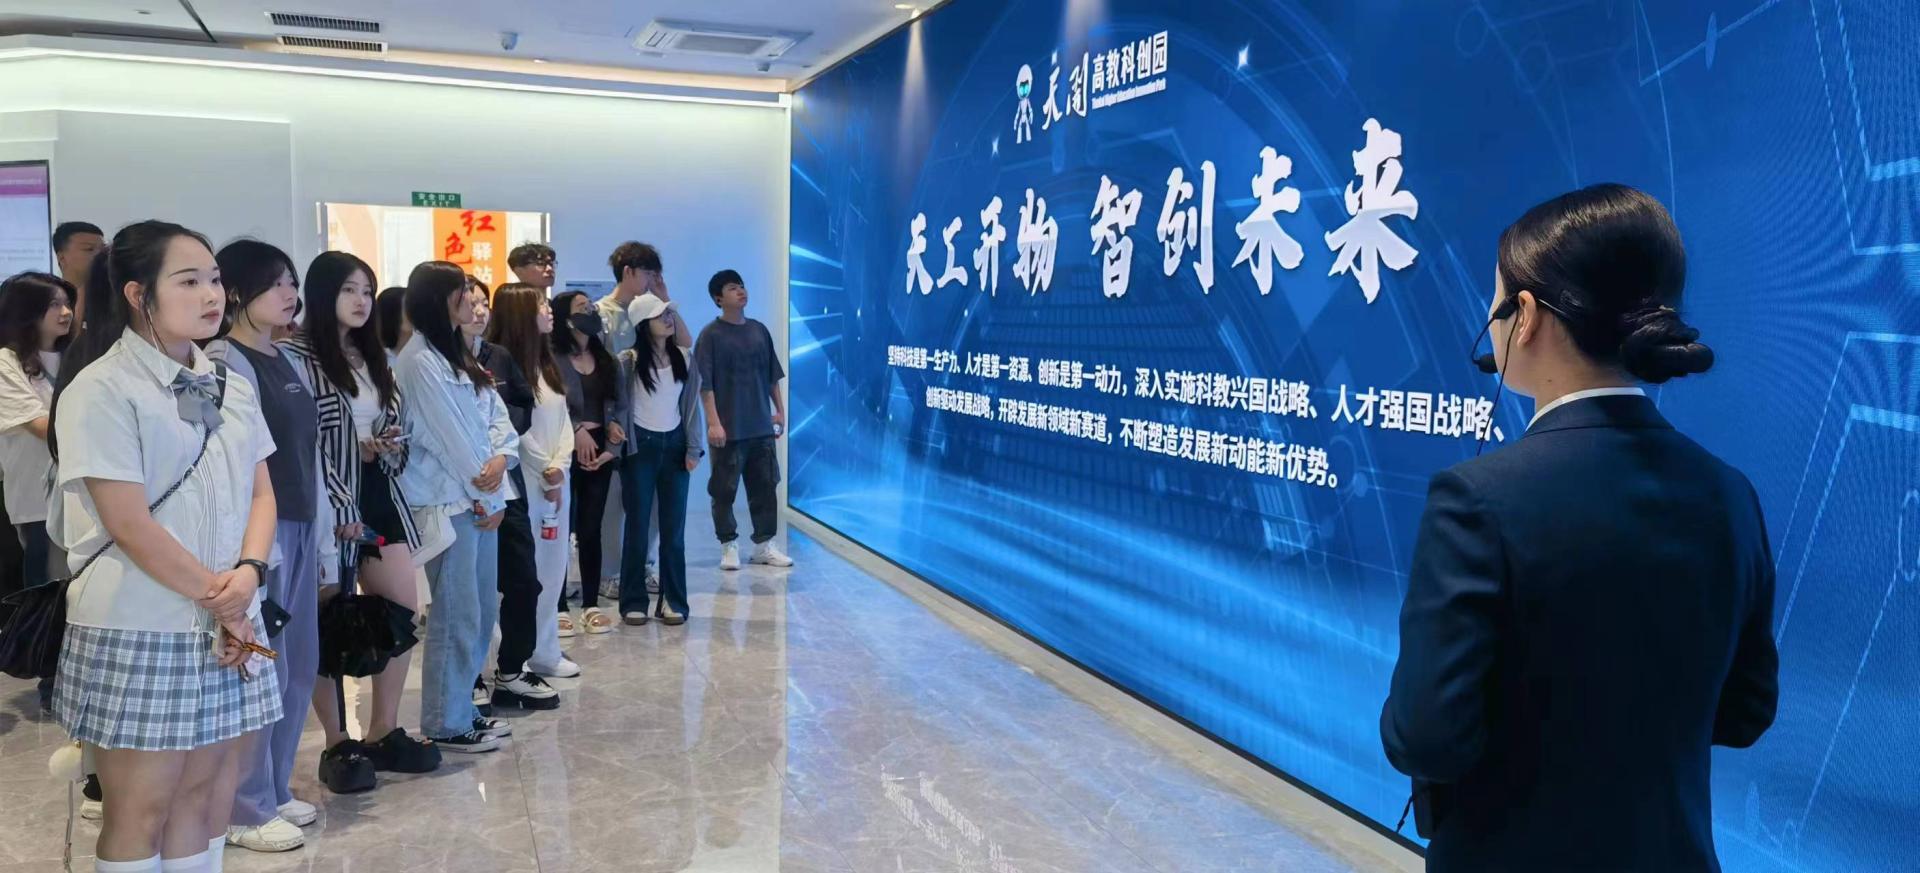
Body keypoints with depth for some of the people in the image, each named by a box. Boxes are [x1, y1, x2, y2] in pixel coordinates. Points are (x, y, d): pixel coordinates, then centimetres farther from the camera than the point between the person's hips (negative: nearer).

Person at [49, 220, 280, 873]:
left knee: (205, 796, 10)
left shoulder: (231, 387, 10)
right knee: (140, 810, 4)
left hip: (229, 627, 6)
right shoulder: (100, 390, -10)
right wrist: (216, 597, -9)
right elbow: (130, 525, -15)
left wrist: (247, 574, -9)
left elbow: (260, 493, 9)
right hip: (139, 632, -6)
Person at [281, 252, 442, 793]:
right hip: (330, 507, -7)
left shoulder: (373, 358, 14)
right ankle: (337, 745, 14)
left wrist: (385, 447, -3)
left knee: (404, 614, 5)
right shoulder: (297, 356, -9)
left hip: (380, 496, 7)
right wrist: (338, 509, -17)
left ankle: (383, 734, 17)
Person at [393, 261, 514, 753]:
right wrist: (489, 497, -8)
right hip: (447, 503, -9)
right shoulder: (420, 360, -12)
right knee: (457, 617, -2)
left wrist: (500, 458, -9)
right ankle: (446, 725, 9)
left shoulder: (458, 354, 16)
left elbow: (496, 413, 10)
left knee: (483, 611, 13)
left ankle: (462, 709, 24)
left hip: (479, 496, 9)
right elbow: (449, 435, -14)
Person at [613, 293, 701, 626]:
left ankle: (673, 601, 11)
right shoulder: (628, 361, -6)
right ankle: (633, 601, 11)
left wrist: (693, 448, 1)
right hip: (640, 446, -3)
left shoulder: (683, 358, 4)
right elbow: (619, 407, -5)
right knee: (638, 525, 3)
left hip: (674, 444, 3)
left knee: (674, 527, 4)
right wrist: (619, 448, -12)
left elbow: (691, 404, 6)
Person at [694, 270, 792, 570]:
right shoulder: (711, 335, -6)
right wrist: (714, 422, -15)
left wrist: (780, 410, 11)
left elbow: (772, 375, 16)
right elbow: (704, 384, -10)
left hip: (761, 427, 5)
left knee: (765, 487, 8)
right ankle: (729, 546, 15)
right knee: (724, 490, 2)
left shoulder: (759, 330, 10)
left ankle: (764, 545, 18)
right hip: (729, 429, -5)